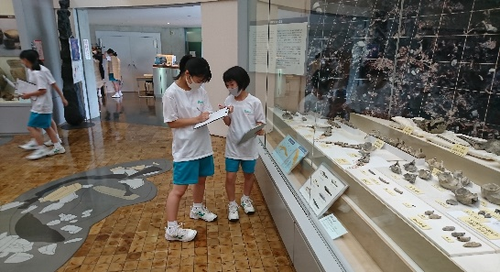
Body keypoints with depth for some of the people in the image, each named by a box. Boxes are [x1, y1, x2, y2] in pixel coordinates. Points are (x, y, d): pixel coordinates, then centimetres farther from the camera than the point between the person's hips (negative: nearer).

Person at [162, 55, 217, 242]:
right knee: (179, 189, -1)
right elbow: (172, 122, -15)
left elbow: (207, 112, 8)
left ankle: (197, 209, 46)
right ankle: (172, 229, 12)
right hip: (185, 149, -7)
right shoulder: (171, 93, -16)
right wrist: (196, 119, -22)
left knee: (201, 179, 23)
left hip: (203, 145, 7)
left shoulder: (200, 90, 3)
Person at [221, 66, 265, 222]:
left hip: (249, 146, -1)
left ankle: (246, 199, 42)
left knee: (249, 174, 17)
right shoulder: (228, 101, -4)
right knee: (230, 177, 4)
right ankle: (232, 205, 25)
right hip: (233, 146, 1)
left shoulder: (255, 102, -12)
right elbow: (228, 123, 4)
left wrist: (259, 129, -24)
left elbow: (260, 122, -3)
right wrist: (225, 114, -16)